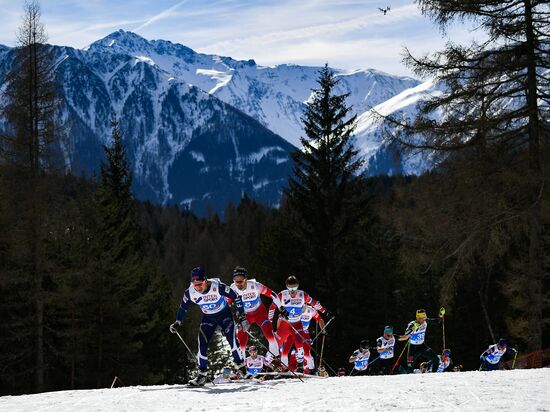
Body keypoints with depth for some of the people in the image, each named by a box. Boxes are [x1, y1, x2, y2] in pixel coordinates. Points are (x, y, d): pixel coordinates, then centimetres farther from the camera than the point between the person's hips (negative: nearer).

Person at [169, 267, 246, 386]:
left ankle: (241, 366, 5)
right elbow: (183, 308, 1)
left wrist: (241, 314, -16)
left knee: (232, 340, -16)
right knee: (202, 345, -8)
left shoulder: (217, 287, -30)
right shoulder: (190, 292, -19)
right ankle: (201, 375, 1)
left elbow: (235, 297, -17)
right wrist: (177, 323, -4)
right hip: (208, 318, 3)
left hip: (224, 314, -3)